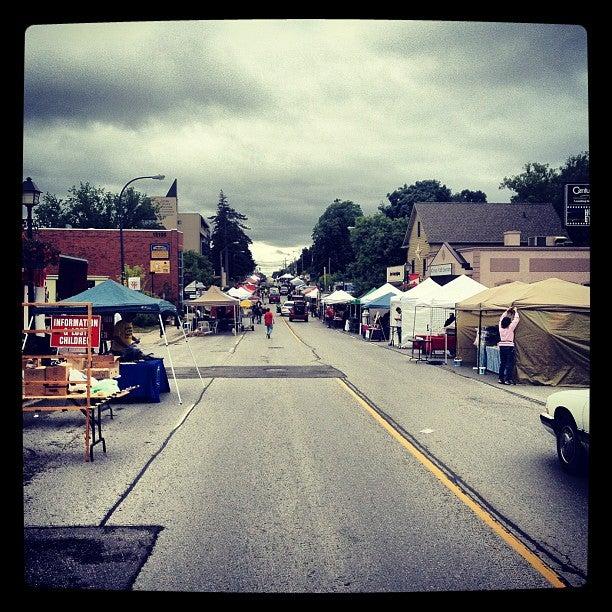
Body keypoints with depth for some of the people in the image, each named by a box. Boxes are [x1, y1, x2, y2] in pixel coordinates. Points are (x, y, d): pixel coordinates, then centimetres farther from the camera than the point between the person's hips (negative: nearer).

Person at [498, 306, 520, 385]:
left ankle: (501, 379, 15)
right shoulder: (510, 327, -10)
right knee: (509, 363, -2)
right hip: (509, 346, -6)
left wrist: (507, 311, 24)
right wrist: (516, 312, 13)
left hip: (501, 346, 6)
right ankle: (508, 379, -5)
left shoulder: (500, 327, 3)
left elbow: (501, 318, 20)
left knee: (502, 363, 12)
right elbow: (516, 319, -1)